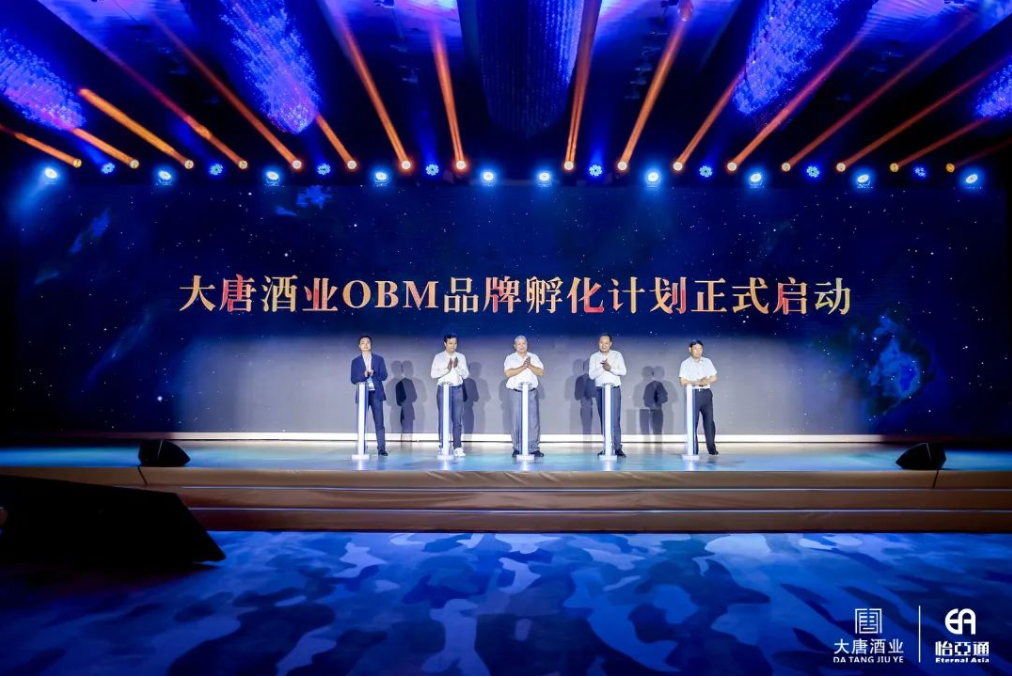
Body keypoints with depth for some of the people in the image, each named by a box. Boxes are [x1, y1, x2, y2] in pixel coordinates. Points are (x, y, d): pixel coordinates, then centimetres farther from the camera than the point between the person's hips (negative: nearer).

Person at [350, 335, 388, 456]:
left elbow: (384, 376, 2)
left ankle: (381, 448, 1)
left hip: (376, 393, 0)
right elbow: (353, 379, 1)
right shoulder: (355, 361, 7)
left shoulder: (379, 359, 7)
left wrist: (373, 373, -15)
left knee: (379, 423, -2)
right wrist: (364, 375, -16)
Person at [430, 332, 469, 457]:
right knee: (443, 419, -1)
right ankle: (443, 447, 4)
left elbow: (465, 375, 3)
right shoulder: (438, 357, 3)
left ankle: (457, 447, 5)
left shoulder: (461, 357, 8)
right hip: (443, 389, -2)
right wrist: (446, 369, -15)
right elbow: (433, 374, -5)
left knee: (457, 419, 2)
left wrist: (457, 367, -13)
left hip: (457, 390, 2)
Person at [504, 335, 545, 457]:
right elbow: (508, 373, -12)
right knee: (517, 420, -1)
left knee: (533, 420, -1)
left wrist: (530, 366, -12)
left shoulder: (534, 357, 10)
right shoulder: (510, 358, 4)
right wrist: (523, 367, -16)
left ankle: (535, 448, 2)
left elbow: (541, 372, 1)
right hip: (516, 393, -1)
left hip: (531, 392, 2)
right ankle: (517, 448, 5)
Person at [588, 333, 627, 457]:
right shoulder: (594, 357, 6)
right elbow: (591, 375, -3)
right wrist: (603, 367, -16)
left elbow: (623, 371, -5)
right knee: (603, 419, 2)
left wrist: (610, 368, -17)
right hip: (600, 390, 2)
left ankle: (618, 448, -8)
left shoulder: (617, 355, 4)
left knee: (615, 419, -8)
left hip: (614, 389, -2)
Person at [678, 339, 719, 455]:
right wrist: (697, 382, -11)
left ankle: (712, 448, 6)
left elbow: (714, 377, 8)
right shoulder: (685, 363, -1)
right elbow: (683, 381, -8)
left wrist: (706, 381, -11)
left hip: (706, 394, 3)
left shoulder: (707, 362, 10)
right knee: (693, 422, -1)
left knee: (709, 420, 1)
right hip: (693, 394, -3)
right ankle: (693, 449, 4)